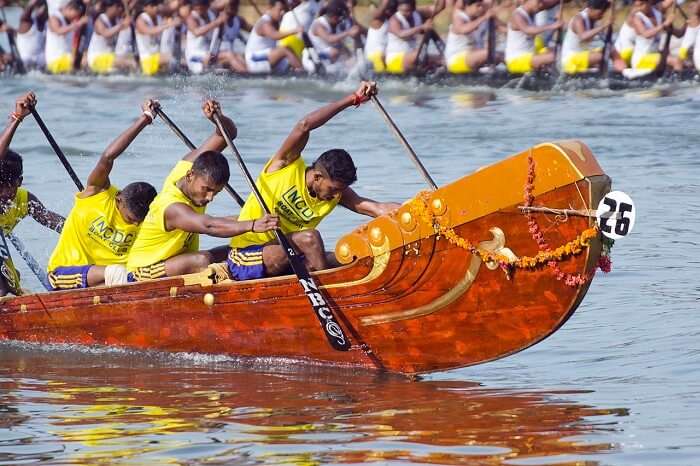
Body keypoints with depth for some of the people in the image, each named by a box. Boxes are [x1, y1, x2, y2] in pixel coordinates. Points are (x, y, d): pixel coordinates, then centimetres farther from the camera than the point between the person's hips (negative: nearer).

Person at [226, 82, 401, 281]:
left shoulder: (336, 193, 2)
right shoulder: (287, 166, -11)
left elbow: (377, 208, -8)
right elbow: (304, 126, -27)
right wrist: (353, 99, -28)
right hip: (246, 261, -6)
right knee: (309, 238, -30)